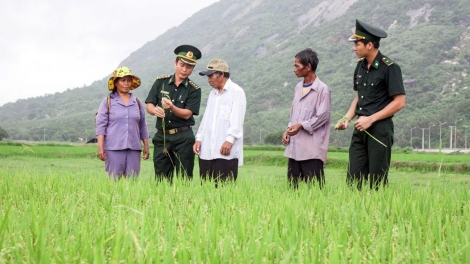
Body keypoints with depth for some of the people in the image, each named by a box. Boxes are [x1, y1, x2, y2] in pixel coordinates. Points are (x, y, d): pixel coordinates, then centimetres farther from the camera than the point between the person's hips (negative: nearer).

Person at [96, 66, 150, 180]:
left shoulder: (137, 102, 14)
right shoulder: (108, 102, 4)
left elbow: (143, 127, 19)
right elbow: (101, 125, 0)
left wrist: (146, 146, 15)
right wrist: (100, 147, -8)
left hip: (134, 148, 3)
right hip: (114, 148, -3)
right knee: (114, 180, -4)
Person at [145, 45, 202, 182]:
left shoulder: (194, 90, 1)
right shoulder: (161, 82, 7)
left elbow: (187, 114, -9)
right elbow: (149, 106, 3)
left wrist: (171, 107, -28)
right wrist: (155, 110, -21)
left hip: (183, 138, -2)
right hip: (161, 136, 2)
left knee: (184, 178, -1)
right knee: (161, 179, 6)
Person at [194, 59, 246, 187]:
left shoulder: (236, 92, -2)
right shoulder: (212, 94, 23)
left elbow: (236, 119, -10)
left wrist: (229, 140, -18)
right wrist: (199, 138, 13)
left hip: (225, 152, -7)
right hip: (207, 152, 7)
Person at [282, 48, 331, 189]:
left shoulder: (322, 89, -7)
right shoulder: (298, 87, 16)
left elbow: (323, 116, -10)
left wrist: (301, 126, -16)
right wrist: (288, 130, 6)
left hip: (312, 149, -7)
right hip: (294, 147, 7)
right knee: (292, 187, 9)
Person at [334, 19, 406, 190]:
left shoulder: (389, 68, -11)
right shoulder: (360, 66, 11)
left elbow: (399, 102, -13)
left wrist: (371, 119, -16)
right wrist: (347, 118, 5)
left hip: (380, 129, -7)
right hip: (360, 130, 7)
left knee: (377, 182, 0)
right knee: (353, 179, 4)